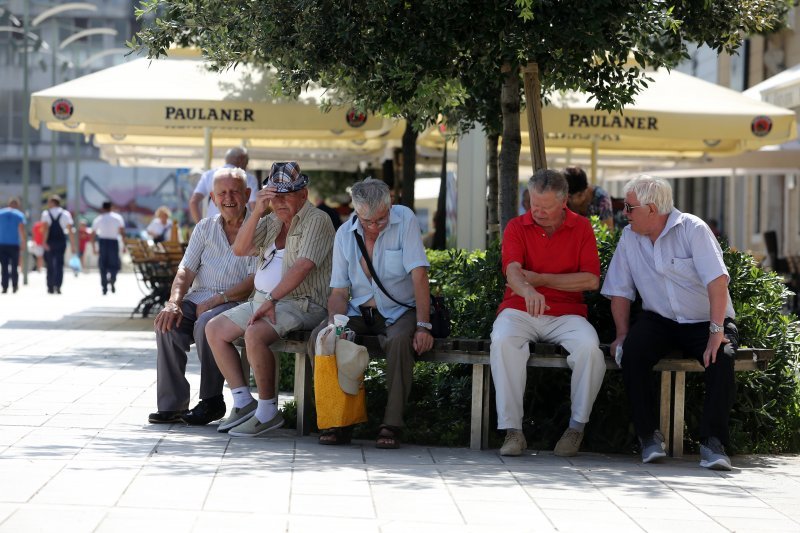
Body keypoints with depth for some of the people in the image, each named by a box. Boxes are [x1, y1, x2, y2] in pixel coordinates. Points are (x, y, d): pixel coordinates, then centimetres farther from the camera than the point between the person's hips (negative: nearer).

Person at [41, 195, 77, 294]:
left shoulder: (46, 213, -2)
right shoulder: (66, 214, 3)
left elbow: (46, 228, -16)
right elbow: (70, 230, -1)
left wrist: (44, 241, -21)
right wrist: (73, 245, 1)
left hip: (49, 242, -1)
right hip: (61, 241, 1)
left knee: (50, 265, 9)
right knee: (59, 265, 2)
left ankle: (50, 287, 11)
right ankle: (57, 285, -14)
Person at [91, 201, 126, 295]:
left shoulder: (98, 219, 7)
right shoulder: (118, 217, 3)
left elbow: (93, 234, 6)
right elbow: (122, 232, -5)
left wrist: (93, 248, 13)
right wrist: (124, 245, -3)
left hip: (102, 241, 1)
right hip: (114, 242, -1)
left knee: (103, 265, 8)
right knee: (114, 264, 6)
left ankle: (104, 287, 4)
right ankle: (112, 279, -23)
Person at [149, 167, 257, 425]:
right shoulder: (205, 228, 16)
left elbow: (255, 281, -10)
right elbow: (186, 270, 8)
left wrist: (215, 301, -18)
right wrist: (174, 302, -12)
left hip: (235, 304, -5)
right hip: (198, 298, 5)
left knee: (206, 324, -35)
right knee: (167, 323, -25)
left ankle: (212, 401, -20)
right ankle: (172, 403, -20)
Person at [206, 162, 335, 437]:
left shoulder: (317, 221, -9)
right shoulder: (272, 221, 17)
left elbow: (303, 265, -22)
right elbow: (240, 249, 6)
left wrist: (271, 300, -27)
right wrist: (257, 212, -7)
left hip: (301, 303, -9)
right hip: (263, 299, 9)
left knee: (254, 334, -33)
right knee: (214, 330, 0)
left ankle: (268, 411, -21)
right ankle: (244, 402, 0)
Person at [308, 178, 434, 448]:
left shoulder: (405, 219, -11)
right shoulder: (345, 234, 0)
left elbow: (419, 276, -17)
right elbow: (339, 291, 3)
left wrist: (423, 326, -25)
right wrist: (335, 323, -20)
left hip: (399, 311, -3)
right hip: (360, 311, 4)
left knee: (399, 340, -37)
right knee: (319, 337, -23)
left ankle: (392, 425, -29)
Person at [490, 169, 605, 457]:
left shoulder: (581, 228, 7)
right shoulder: (517, 227, 5)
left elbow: (592, 280, -4)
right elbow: (513, 271, -14)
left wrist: (540, 279, -8)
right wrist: (528, 291, -38)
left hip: (566, 314, 0)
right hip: (520, 311, 0)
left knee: (589, 347, -31)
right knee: (502, 341, -34)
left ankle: (577, 426, -13)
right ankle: (512, 430, -30)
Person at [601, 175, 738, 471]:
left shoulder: (692, 229, -12)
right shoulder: (629, 238, 4)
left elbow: (717, 281, -22)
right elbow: (620, 291, 7)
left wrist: (717, 331, -31)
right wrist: (623, 334, -6)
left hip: (704, 321, -3)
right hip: (659, 321, 3)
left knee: (722, 356, -33)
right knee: (632, 351, -27)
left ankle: (713, 441, -29)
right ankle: (649, 435, -19)